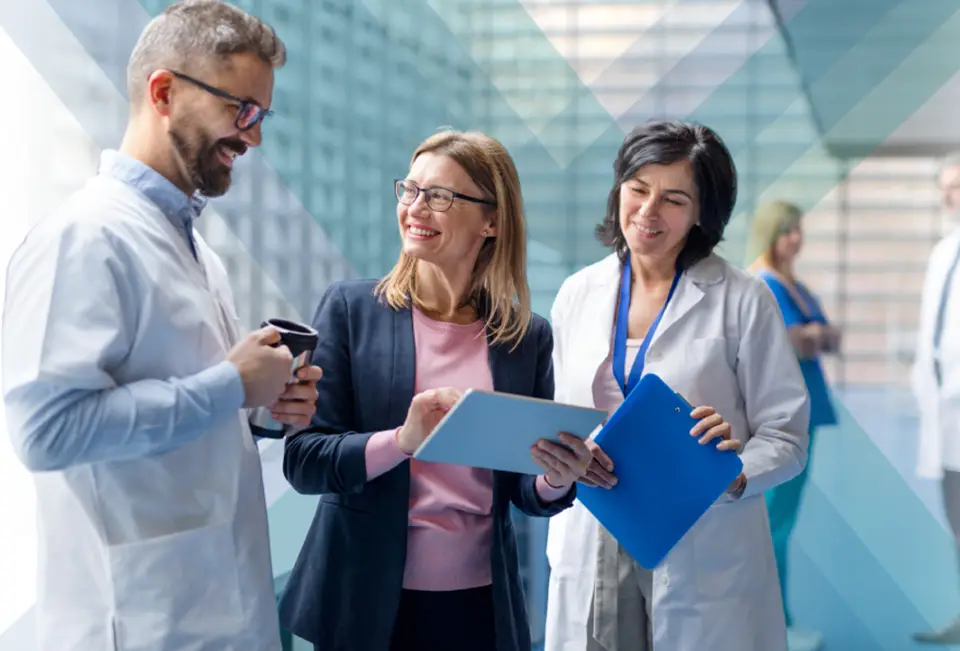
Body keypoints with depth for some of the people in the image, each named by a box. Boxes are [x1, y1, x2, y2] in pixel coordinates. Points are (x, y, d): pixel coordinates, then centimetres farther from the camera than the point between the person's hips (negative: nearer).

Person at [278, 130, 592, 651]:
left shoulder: (529, 337, 2)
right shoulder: (350, 309, -3)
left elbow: (525, 490, 7)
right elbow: (302, 460, -9)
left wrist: (558, 481, -15)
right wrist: (401, 441, -25)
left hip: (479, 606, 2)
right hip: (364, 604, -1)